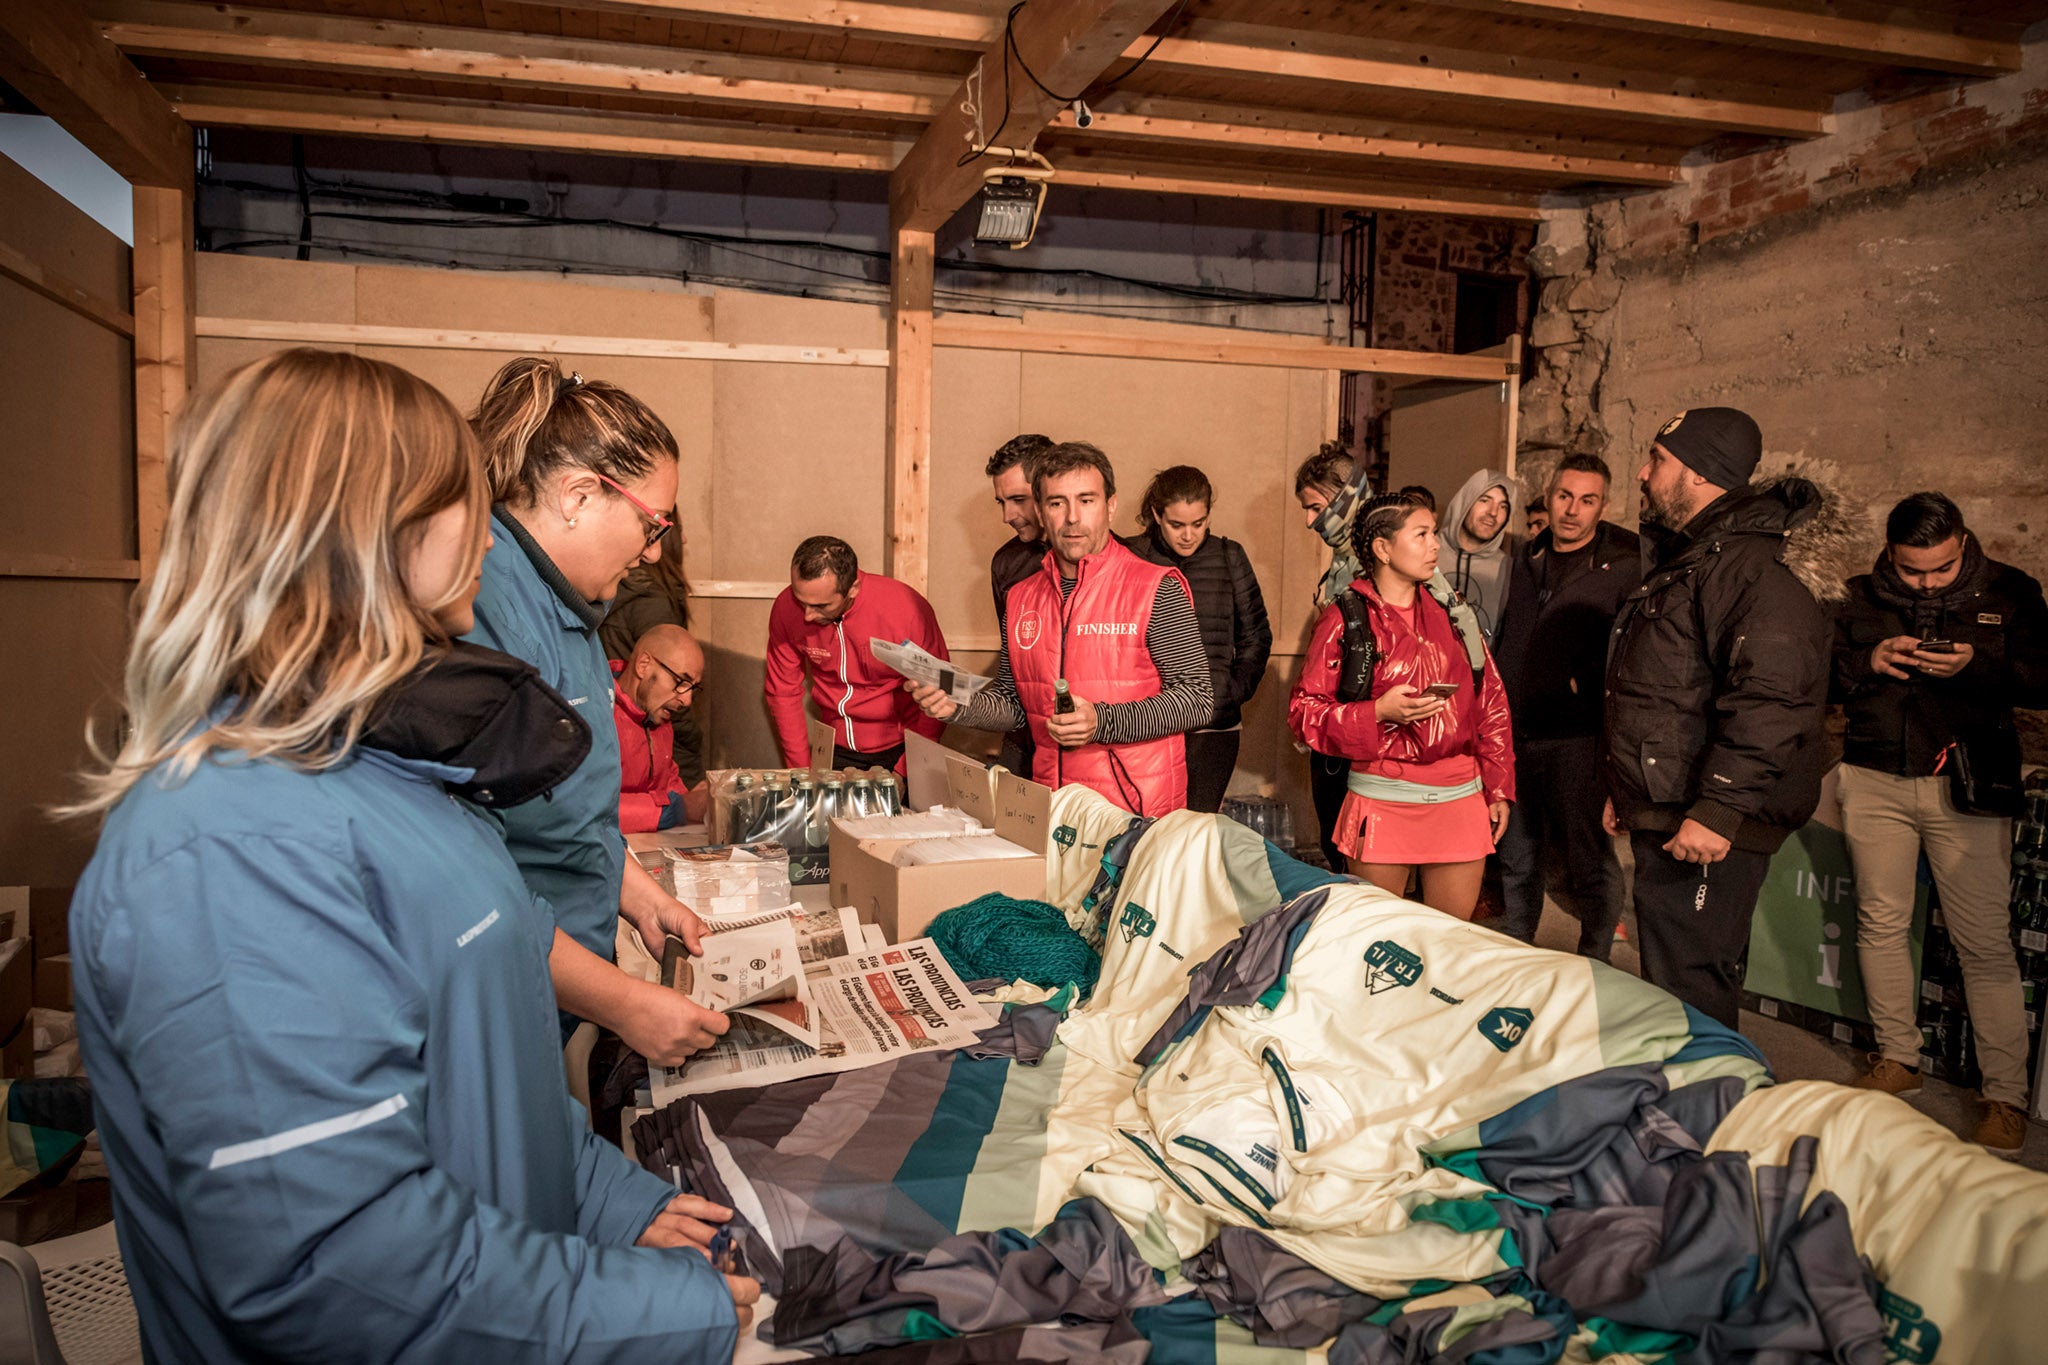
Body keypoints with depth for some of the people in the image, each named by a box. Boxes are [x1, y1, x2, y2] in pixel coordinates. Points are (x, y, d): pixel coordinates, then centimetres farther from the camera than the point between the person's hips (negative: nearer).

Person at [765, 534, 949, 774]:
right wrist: (801, 770, -1)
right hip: (836, 749, 0)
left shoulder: (907, 610, -19)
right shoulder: (786, 608, -10)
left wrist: (906, 772, -9)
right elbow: (784, 692, 2)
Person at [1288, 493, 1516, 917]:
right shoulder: (1345, 619, -3)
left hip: (1461, 798, 4)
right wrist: (1377, 713, -17)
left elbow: (1491, 703, 14)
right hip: (1383, 799, -4)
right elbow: (1304, 712, -4)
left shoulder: (1451, 611, 11)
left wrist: (1499, 789, 11)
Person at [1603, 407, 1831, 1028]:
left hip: (1707, 833, -10)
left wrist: (1718, 809, -29)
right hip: (1661, 817, 11)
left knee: (1689, 990, -4)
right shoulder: (1681, 561, 18)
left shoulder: (1747, 568, -17)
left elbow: (1771, 698, -29)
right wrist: (1626, 789, 26)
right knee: (1671, 979, 20)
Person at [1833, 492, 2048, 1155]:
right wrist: (1869, 662, -12)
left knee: (1985, 943, -3)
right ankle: (1898, 1059, 24)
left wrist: (1976, 665, -20)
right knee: (1881, 922, 9)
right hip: (1875, 782, 3)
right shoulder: (1863, 598, 6)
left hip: (1967, 785, -3)